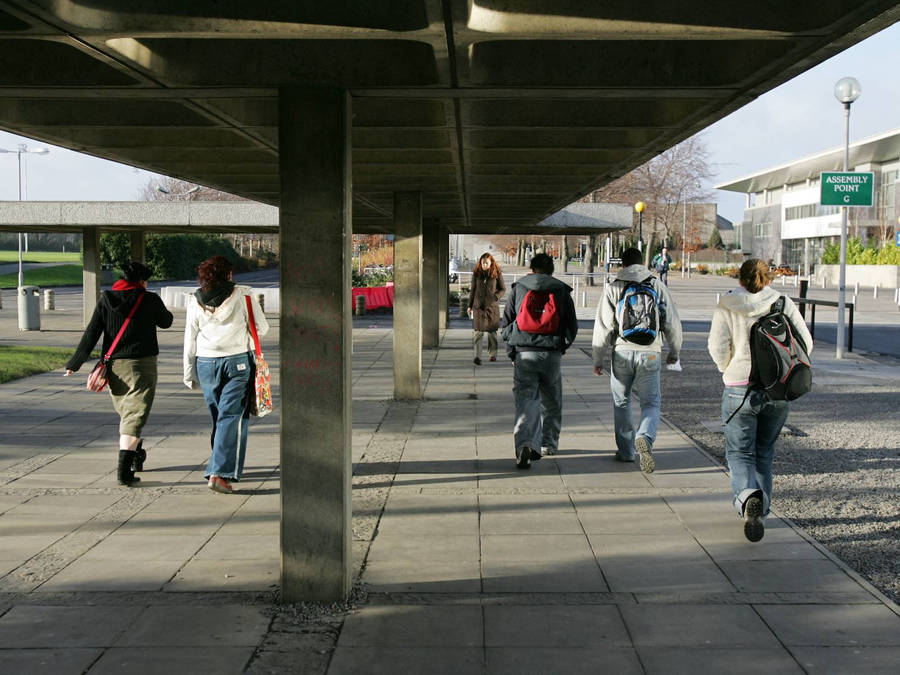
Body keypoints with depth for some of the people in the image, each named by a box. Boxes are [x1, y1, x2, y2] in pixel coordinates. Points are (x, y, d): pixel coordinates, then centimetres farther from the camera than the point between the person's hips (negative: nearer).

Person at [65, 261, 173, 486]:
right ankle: (124, 468, -19)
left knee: (125, 411, 23)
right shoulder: (149, 300, -4)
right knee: (134, 415, -6)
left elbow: (92, 333, -2)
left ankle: (136, 455, 40)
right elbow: (166, 322, 13)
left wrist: (74, 364, 2)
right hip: (142, 364, -4)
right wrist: (163, 311, 35)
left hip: (114, 365, 4)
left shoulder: (106, 300, 2)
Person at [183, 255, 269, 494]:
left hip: (205, 364, 4)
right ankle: (220, 473, -17)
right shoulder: (243, 295, -4)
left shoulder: (195, 301, 5)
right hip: (237, 362, -4)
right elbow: (262, 328, 0)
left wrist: (189, 374, 16)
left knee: (217, 418, 17)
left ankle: (223, 464, 28)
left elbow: (190, 340, 8)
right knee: (232, 417, -6)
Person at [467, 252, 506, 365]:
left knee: (492, 331, 7)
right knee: (478, 331, -9)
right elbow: (472, 290, 12)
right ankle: (477, 356, -14)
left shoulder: (497, 273, 0)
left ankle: (492, 354, 23)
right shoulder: (476, 273, 5)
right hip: (479, 306, 1)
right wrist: (470, 306, 11)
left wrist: (496, 297, -11)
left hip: (492, 306, -1)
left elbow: (503, 289, 7)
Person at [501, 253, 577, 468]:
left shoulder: (518, 289, 9)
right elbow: (572, 325, 9)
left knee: (525, 401, -6)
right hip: (552, 353, 1)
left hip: (524, 353, -1)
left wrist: (512, 348, 19)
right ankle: (548, 444, 29)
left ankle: (525, 445, -26)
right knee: (551, 402, 19)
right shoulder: (562, 290, 9)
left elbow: (506, 323, 9)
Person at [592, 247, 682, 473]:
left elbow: (603, 326, -2)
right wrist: (674, 351, 21)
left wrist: (598, 359, 5)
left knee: (621, 402, 16)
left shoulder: (613, 288, 1)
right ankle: (645, 438, -21)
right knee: (651, 403, 7)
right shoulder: (657, 285, 4)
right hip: (650, 353, 0)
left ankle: (625, 450, 21)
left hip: (622, 352, 0)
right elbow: (673, 322, 7)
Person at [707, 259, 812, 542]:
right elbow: (805, 342, 0)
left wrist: (729, 369, 8)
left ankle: (749, 495, -25)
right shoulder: (784, 304, 2)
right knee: (764, 452, 18)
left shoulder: (727, 306, -3)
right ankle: (759, 512, 23)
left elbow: (717, 345, -10)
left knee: (739, 452, 4)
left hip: (740, 388, -3)